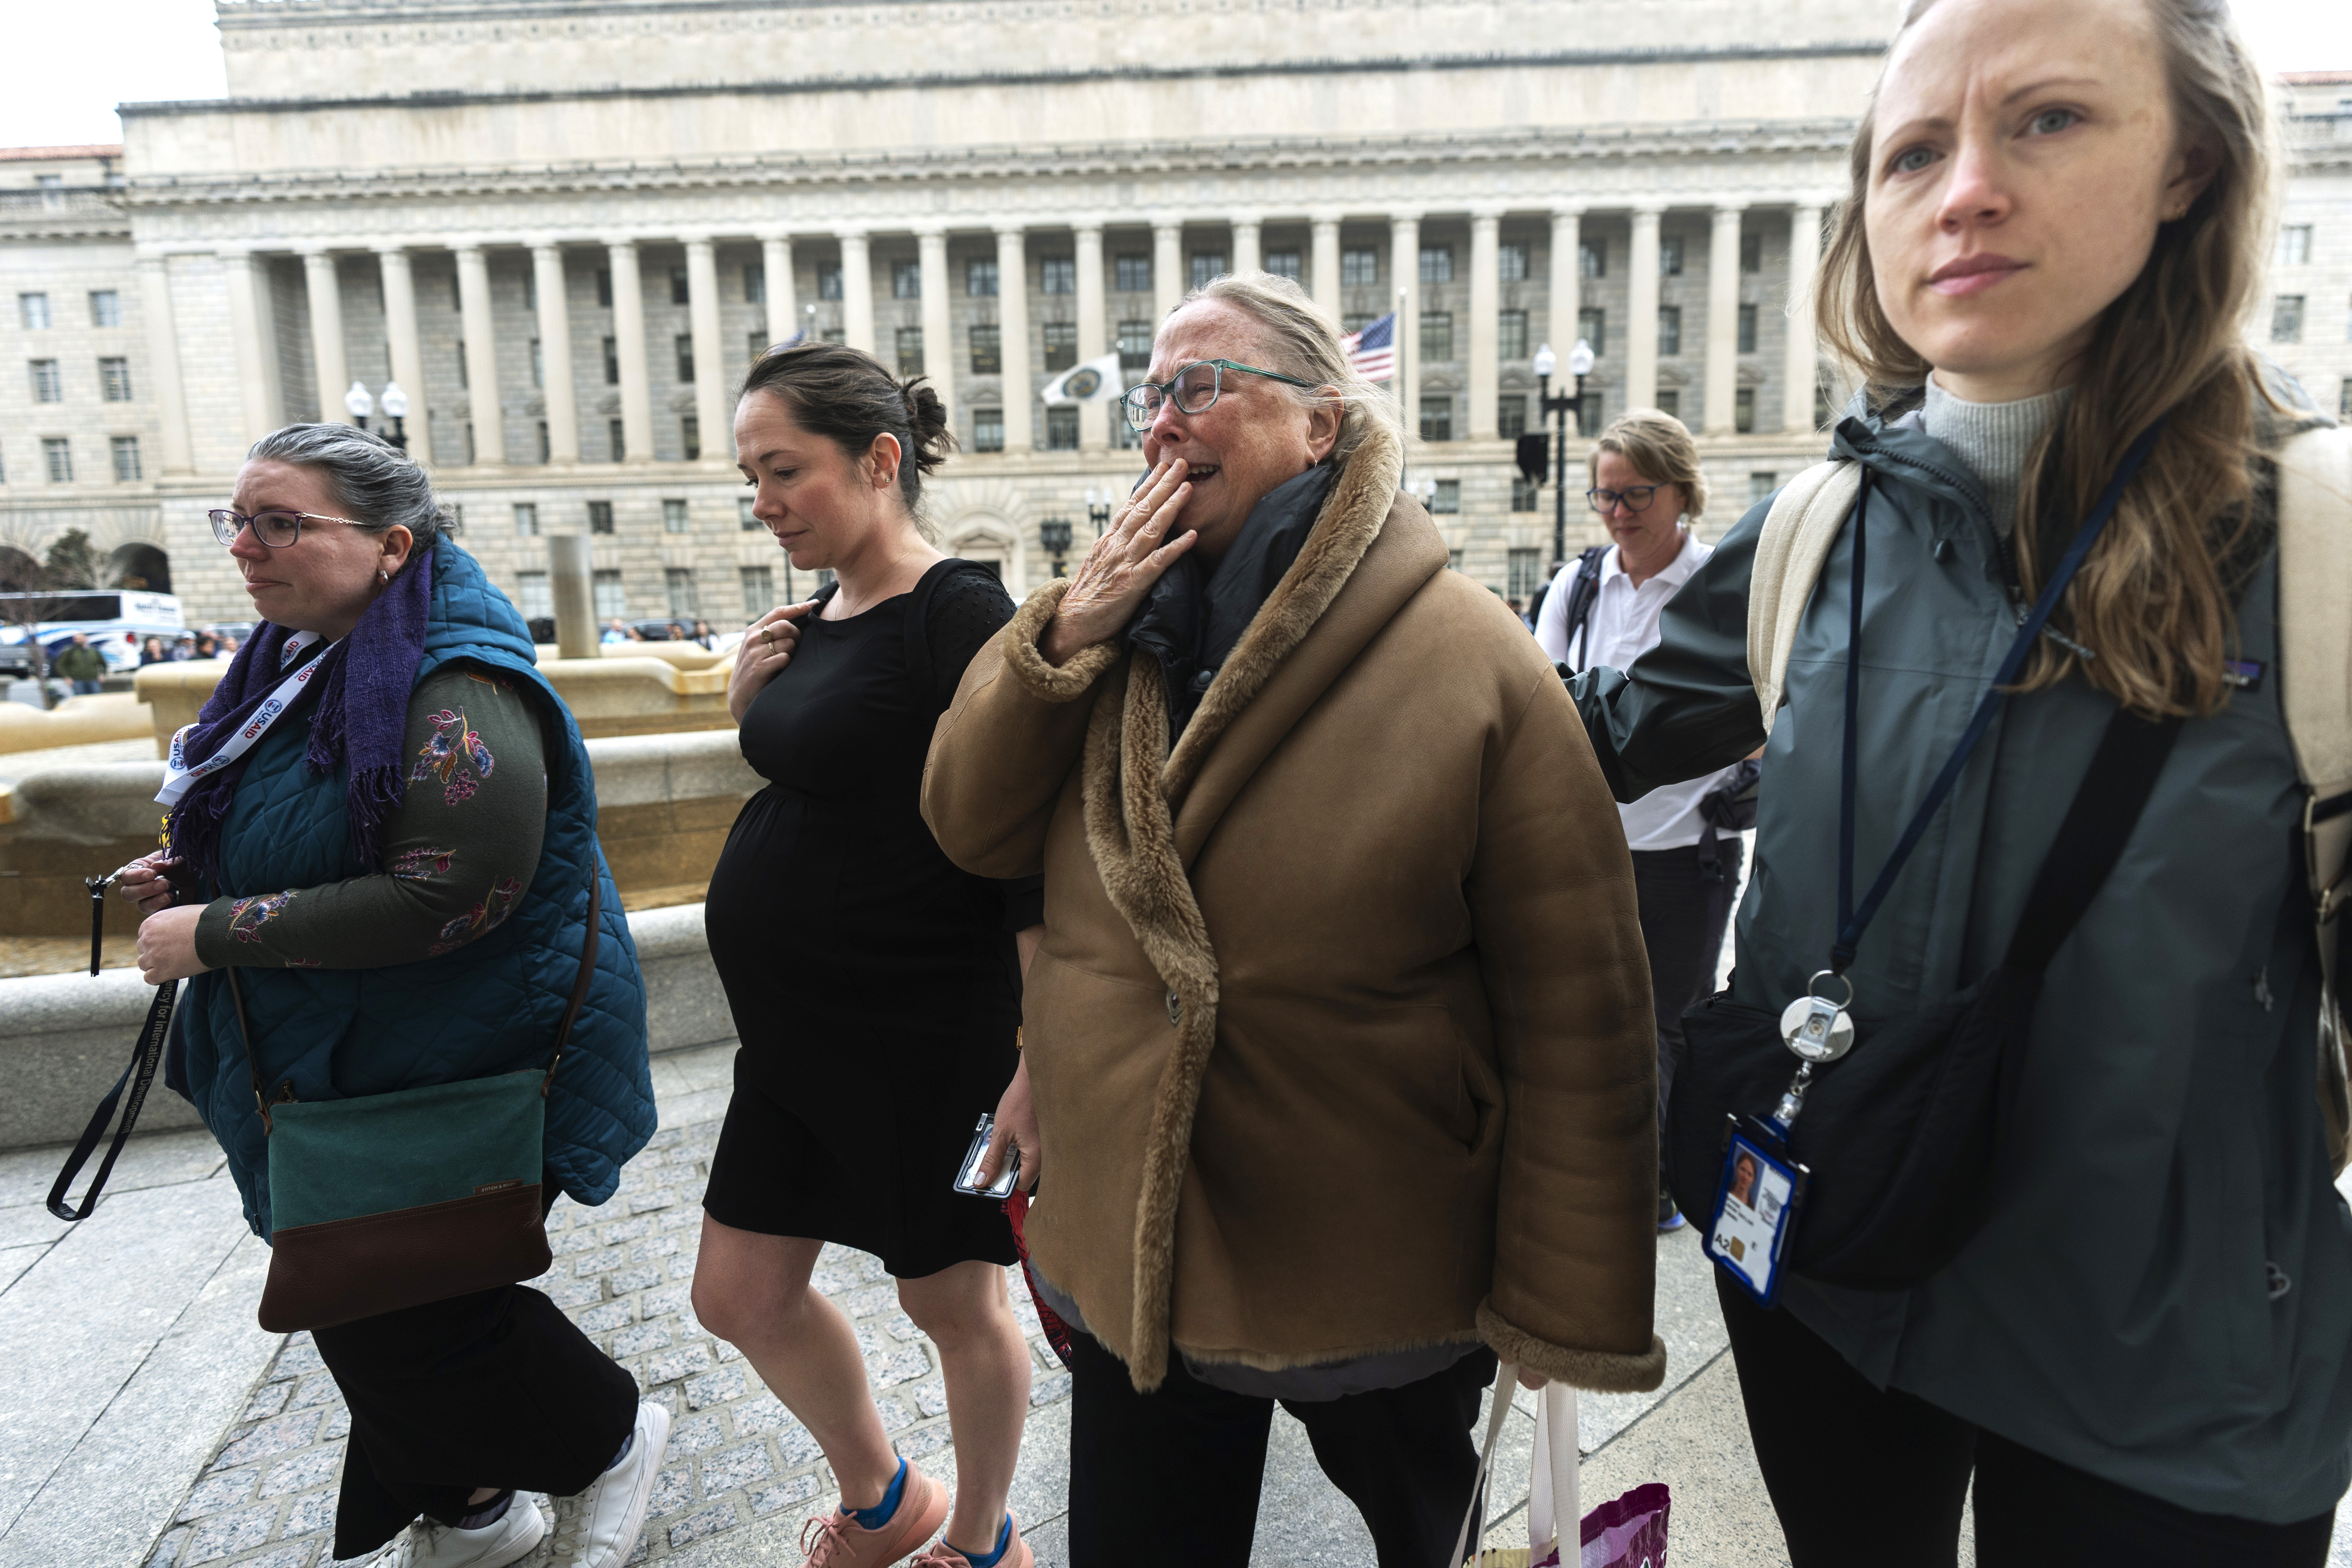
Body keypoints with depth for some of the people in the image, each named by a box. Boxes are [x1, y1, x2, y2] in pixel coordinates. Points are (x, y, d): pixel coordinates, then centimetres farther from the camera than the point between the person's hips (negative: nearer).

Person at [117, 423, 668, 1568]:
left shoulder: (458, 695, -24)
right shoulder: (305, 665, 7)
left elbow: (446, 900, -32)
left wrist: (216, 935, -25)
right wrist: (193, 875, 4)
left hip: (459, 1078, -10)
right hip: (334, 1071, 10)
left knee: (409, 1311, 3)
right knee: (362, 1301, 20)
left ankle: (609, 1438, 29)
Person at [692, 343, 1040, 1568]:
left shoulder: (959, 616, -18)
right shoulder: (816, 617, 7)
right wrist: (748, 706, 0)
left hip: (924, 1036, -9)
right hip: (798, 1028, 9)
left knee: (952, 1300, 12)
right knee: (742, 1296, 18)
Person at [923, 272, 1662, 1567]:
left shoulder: (1473, 659, -15)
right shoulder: (1125, 619, 2)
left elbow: (1577, 1015, -15)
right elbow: (972, 829, 0)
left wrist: (1566, 1313, -12)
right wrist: (1065, 634, -13)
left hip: (1386, 1294, -4)